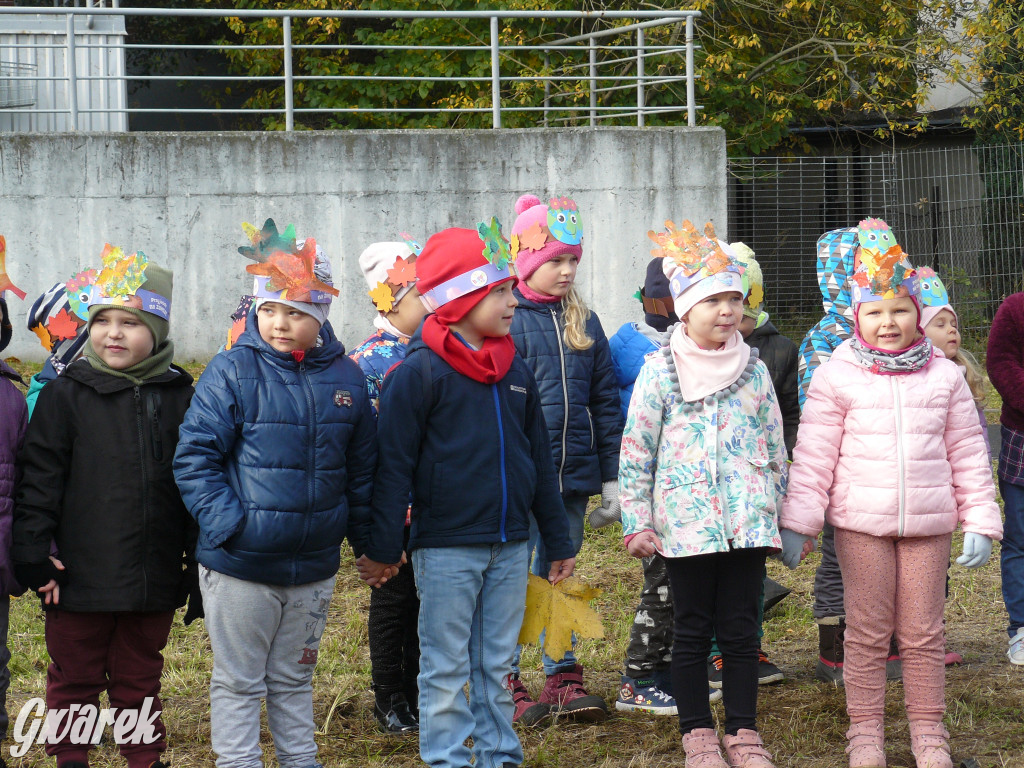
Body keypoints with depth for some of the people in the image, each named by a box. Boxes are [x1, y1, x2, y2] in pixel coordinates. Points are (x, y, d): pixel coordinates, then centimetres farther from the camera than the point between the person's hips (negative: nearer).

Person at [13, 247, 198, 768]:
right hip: (80, 578, -2)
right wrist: (34, 555, -11)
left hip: (153, 582, 2)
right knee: (74, 681, 9)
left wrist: (198, 563, 8)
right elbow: (40, 479, -5)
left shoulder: (179, 398, 3)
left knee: (139, 682, 14)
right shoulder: (65, 396, -5)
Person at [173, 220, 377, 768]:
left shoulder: (345, 377, 3)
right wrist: (227, 523, -19)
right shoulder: (232, 372, -10)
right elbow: (194, 458, -11)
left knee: (294, 679, 19)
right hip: (239, 566, -4)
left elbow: (362, 468, 13)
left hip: (314, 567, 4)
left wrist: (369, 538, 11)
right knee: (238, 683, 7)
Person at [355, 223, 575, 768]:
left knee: (497, 665, 11)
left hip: (509, 547, 6)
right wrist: (382, 549, -11)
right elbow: (394, 464, -9)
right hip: (446, 547, -6)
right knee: (447, 668, 1)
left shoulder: (515, 372, 11)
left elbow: (539, 461, 17)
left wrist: (559, 541, 18)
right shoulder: (419, 372, -9)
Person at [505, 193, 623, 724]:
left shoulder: (583, 322, 10)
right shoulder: (505, 320, -6)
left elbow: (606, 402, 12)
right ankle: (506, 684, 10)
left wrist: (611, 477, 9)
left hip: (572, 475, 5)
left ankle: (563, 680, 19)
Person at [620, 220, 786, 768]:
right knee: (693, 629, 5)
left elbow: (775, 446, 15)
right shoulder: (661, 370, -3)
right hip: (686, 521, -2)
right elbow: (635, 450, -2)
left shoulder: (754, 369, 7)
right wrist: (638, 522, -5)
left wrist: (778, 512, 15)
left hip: (747, 521, 3)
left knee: (740, 627, 6)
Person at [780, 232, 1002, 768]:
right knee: (867, 632, 5)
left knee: (922, 634, 7)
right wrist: (797, 522, -5)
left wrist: (980, 520, 5)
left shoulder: (944, 377, 6)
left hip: (929, 524, 2)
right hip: (860, 523, -2)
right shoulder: (837, 378, -1)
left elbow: (968, 455, 10)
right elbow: (812, 457, 0)